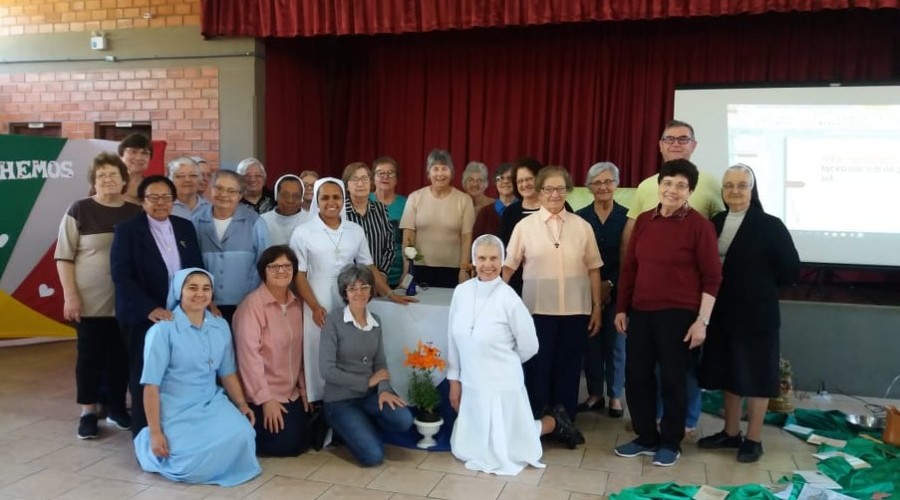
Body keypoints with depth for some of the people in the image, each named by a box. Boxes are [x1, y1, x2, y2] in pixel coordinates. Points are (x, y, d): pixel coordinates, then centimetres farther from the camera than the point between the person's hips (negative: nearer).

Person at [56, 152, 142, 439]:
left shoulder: (136, 213, 4)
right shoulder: (79, 211, -4)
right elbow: (64, 257, -4)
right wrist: (70, 295, -10)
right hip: (91, 302, -2)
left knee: (121, 356, 10)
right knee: (90, 355, 6)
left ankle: (117, 408, 24)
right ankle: (88, 413, 18)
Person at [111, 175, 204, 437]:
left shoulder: (185, 227, 10)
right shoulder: (127, 229, -3)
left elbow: (197, 268, 13)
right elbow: (121, 275, -13)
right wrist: (150, 308, -23)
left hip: (183, 314, 3)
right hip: (143, 317, -3)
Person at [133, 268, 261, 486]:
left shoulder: (221, 326, 3)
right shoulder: (162, 330, -13)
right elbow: (151, 385, -12)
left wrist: (242, 404, 3)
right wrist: (155, 433, -12)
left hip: (212, 402, 4)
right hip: (177, 410, -4)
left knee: (241, 435, -25)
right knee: (196, 463, -23)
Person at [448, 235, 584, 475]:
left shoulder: (509, 299, -17)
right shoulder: (461, 292, -3)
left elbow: (529, 347, -8)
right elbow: (454, 340, 5)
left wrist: (502, 363, 6)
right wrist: (454, 379, 7)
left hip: (502, 386, -5)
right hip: (470, 385, 5)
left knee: (504, 454, 7)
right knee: (464, 449, 17)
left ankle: (554, 422, 30)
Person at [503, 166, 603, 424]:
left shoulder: (582, 226, 4)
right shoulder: (525, 225, 0)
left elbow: (593, 269, 7)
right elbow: (508, 266, 3)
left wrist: (597, 306, 5)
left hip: (575, 310, 2)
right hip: (538, 309, -1)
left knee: (568, 369, 10)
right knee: (537, 368, 6)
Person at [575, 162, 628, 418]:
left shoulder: (627, 217, -2)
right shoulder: (579, 217, 2)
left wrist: (610, 284, -11)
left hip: (617, 291, -1)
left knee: (615, 344, 7)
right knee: (591, 344, 7)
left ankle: (615, 396, 19)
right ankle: (594, 394, 20)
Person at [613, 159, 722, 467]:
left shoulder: (699, 225, -7)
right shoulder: (643, 221, 7)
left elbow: (712, 277, -7)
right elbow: (629, 268, 12)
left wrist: (702, 320, -11)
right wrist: (621, 308, 10)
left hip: (679, 315, -5)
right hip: (641, 313, 5)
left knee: (673, 379, 6)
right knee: (637, 376, 10)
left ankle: (671, 443, 24)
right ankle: (646, 437, 28)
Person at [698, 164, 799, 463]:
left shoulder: (770, 226, -9)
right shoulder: (715, 224, 5)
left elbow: (790, 268, -7)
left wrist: (761, 288, -1)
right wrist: (727, 288, 2)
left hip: (756, 313, -5)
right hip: (722, 312, 5)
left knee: (755, 374, 5)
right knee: (728, 372, 14)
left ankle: (753, 440, 17)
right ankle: (730, 433, 27)